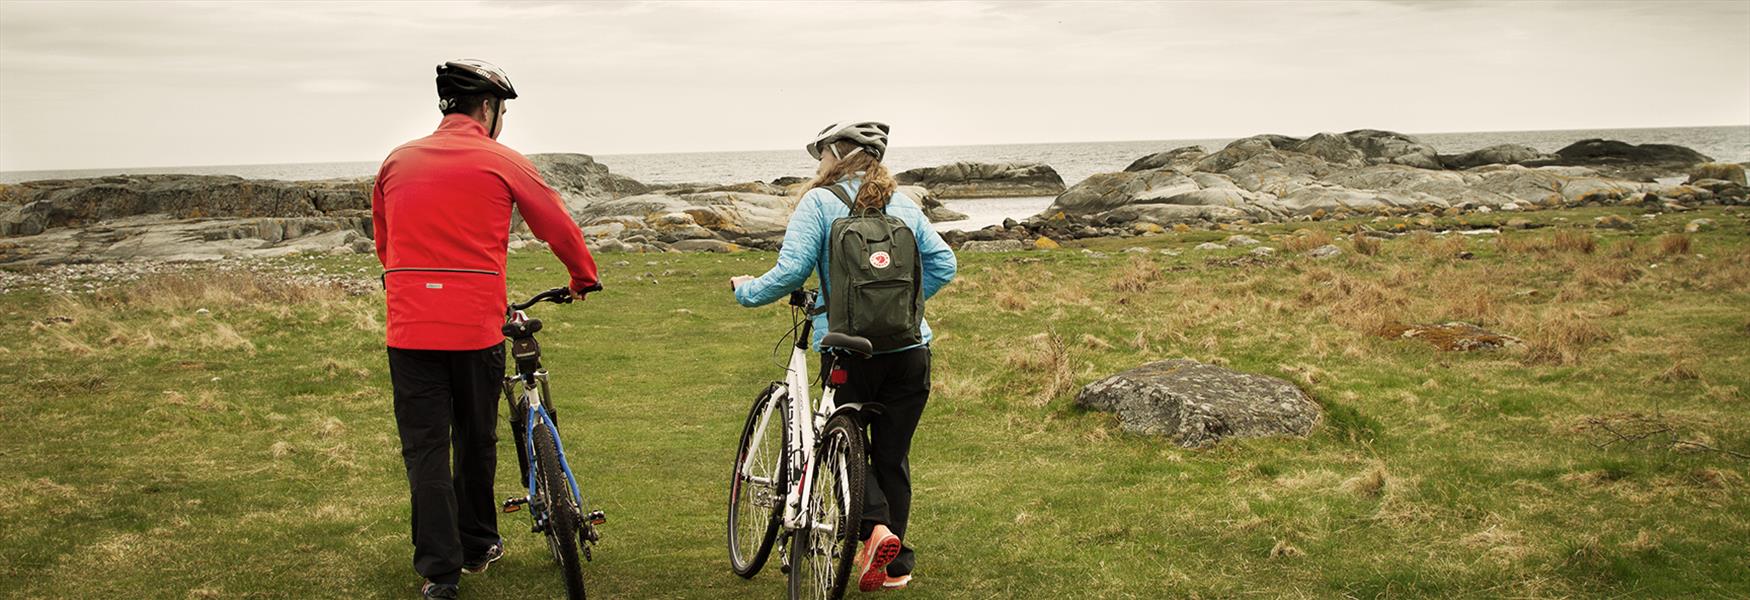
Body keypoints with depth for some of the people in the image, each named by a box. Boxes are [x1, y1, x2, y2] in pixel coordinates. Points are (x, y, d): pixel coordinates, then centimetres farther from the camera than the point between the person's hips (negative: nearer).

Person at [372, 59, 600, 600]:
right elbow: (558, 226, 8)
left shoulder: (397, 162, 10)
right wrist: (584, 278, 25)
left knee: (425, 448, 5)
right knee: (476, 441, 16)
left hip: (409, 328, 2)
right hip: (476, 327, -2)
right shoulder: (503, 163, -1)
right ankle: (477, 545, 31)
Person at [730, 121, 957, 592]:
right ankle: (896, 566, 18)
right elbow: (943, 263, 9)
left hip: (848, 349, -4)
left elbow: (790, 273, -11)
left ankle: (875, 525, -8)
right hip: (909, 347, 4)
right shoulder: (902, 203, 10)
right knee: (893, 455, 13)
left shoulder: (819, 203, -4)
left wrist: (745, 290, 7)